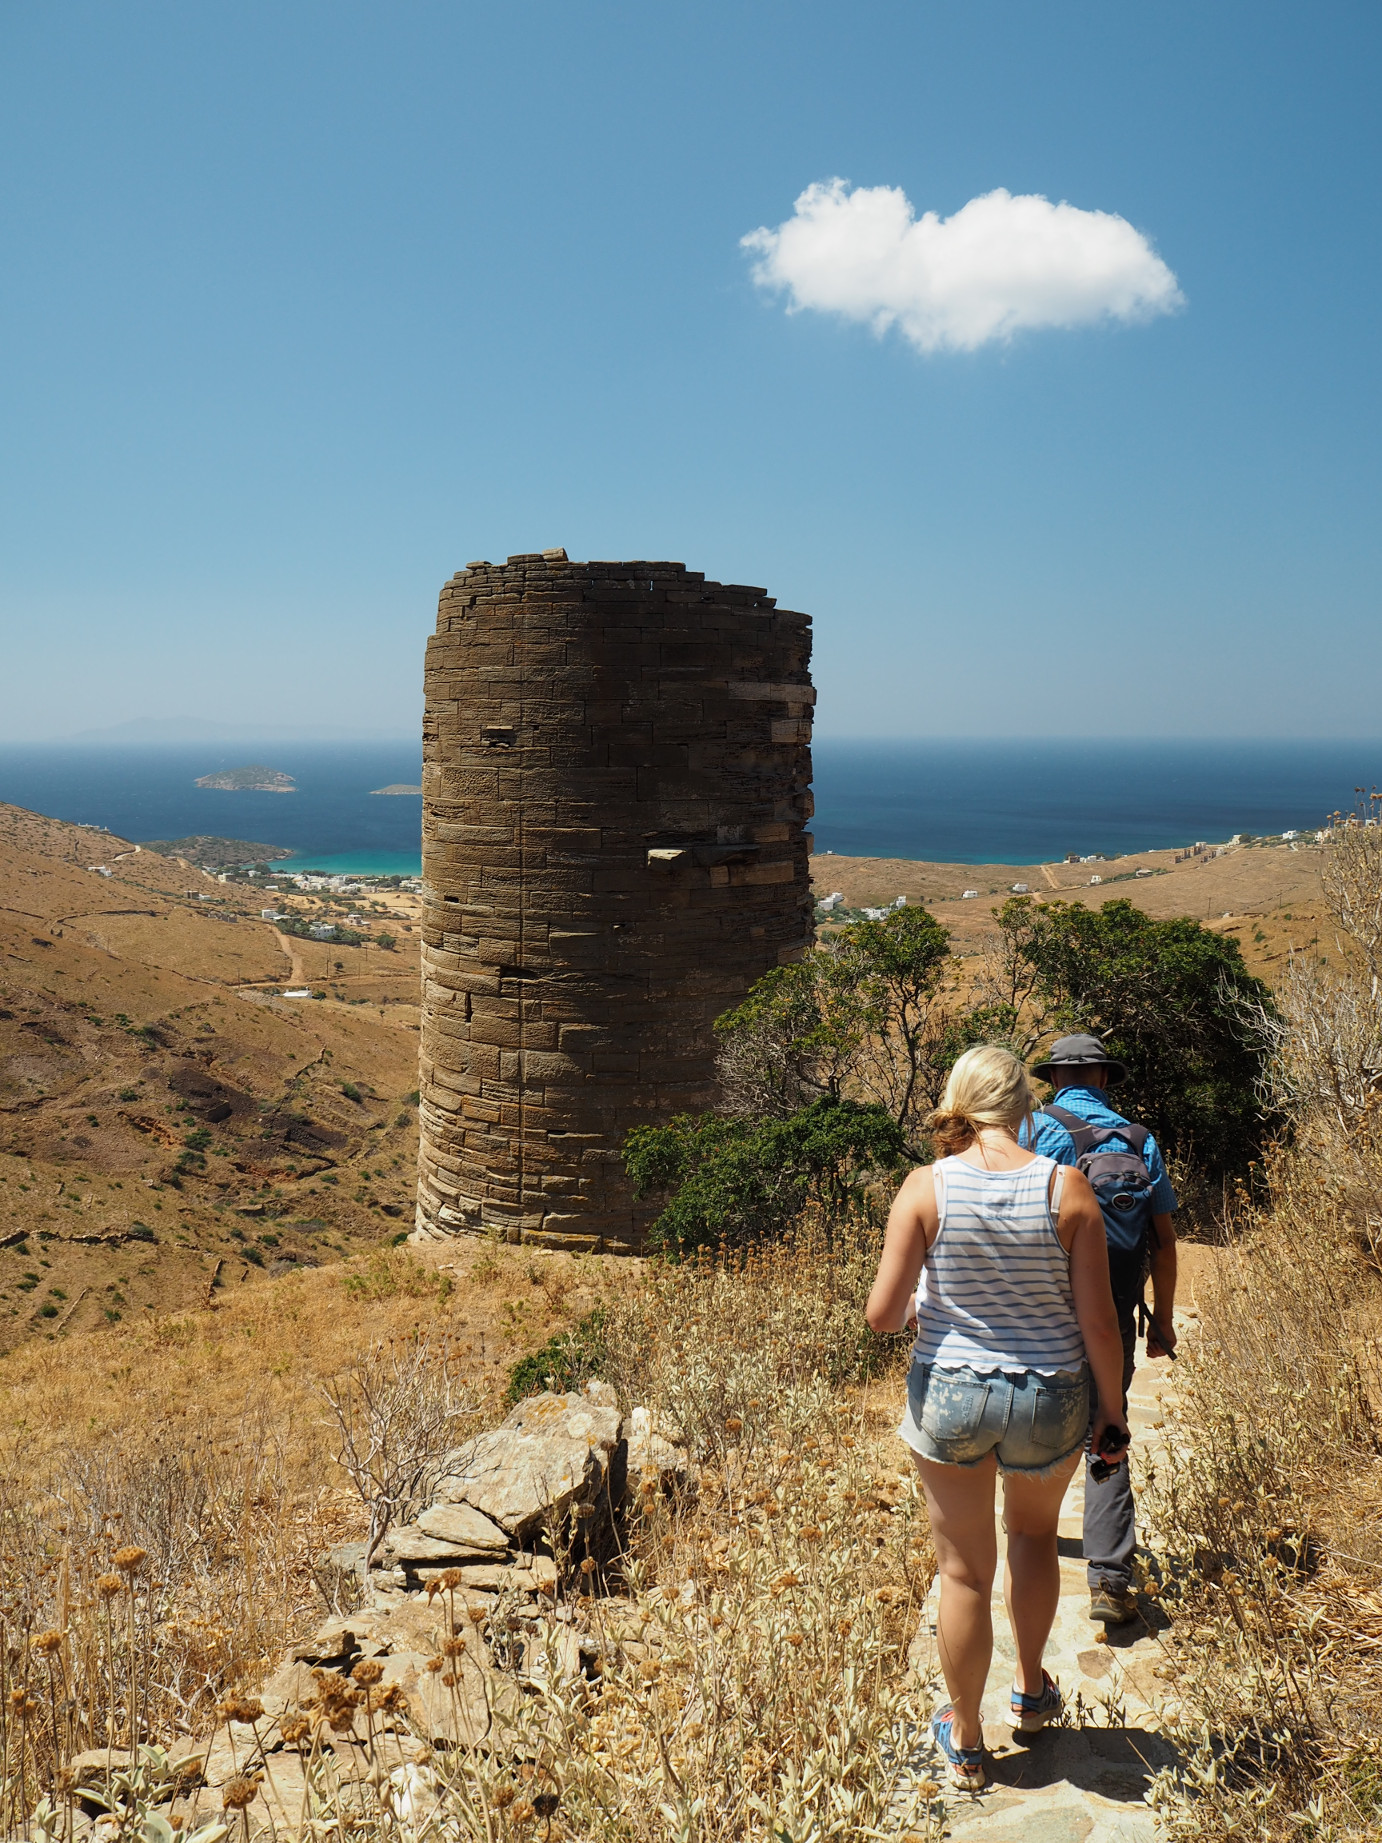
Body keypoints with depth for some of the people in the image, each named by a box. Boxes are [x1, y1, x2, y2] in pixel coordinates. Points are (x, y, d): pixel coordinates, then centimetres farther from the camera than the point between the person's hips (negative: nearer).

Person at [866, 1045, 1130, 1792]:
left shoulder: (926, 1187, -15)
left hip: (948, 1396, -1)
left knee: (965, 1571, 17)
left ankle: (966, 1742, 33)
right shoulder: (1066, 1189, -14)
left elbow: (882, 1313, -14)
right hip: (1049, 1403, 1)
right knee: (1034, 1531, 32)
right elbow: (1098, 1322, -11)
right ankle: (1032, 1690, 45)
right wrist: (1111, 1409, 4)